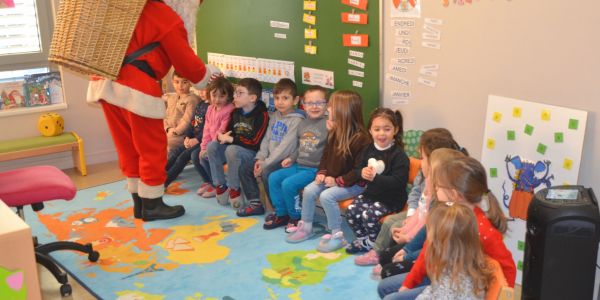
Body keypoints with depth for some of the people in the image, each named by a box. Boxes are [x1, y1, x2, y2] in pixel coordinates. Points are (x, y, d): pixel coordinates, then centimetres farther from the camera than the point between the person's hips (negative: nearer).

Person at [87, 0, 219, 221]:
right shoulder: (169, 19, -5)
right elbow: (187, 63, 1)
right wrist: (206, 74, 20)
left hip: (105, 83, 8)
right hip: (134, 88, -8)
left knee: (128, 148, 16)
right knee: (152, 148, 6)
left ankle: (139, 203, 26)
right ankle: (152, 206, 16)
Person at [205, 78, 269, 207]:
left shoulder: (262, 115, -16)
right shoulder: (236, 112, 7)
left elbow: (255, 142, -22)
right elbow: (228, 132, 14)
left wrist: (231, 139, -19)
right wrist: (222, 136, -12)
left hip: (253, 152, -7)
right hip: (235, 147, 8)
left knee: (232, 150, -34)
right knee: (212, 146, -12)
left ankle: (234, 189, -16)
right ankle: (220, 186, -6)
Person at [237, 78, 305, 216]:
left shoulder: (297, 120, -15)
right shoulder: (274, 116, 11)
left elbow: (285, 147, -21)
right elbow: (267, 139, 12)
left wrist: (265, 164, -19)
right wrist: (260, 158, -3)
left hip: (286, 160, -8)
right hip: (271, 158, 8)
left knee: (267, 172, -31)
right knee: (244, 167, 0)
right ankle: (255, 204, 10)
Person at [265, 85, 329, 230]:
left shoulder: (327, 125, -14)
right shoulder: (302, 124, 12)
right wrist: (292, 158, 10)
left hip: (315, 169, -8)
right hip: (299, 165, 8)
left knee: (288, 184, -22)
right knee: (274, 177, 0)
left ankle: (296, 217, 2)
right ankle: (281, 214, 11)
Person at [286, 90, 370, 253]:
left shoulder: (360, 138, -22)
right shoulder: (334, 133, 4)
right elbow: (326, 155, 15)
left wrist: (338, 181, -22)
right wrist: (322, 173, -1)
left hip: (353, 183, -8)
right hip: (331, 178, 8)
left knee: (326, 196, -27)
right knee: (309, 190, -7)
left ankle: (337, 235, -13)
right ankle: (306, 227, 11)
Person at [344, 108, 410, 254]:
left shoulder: (399, 155, -16)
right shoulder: (369, 150, 5)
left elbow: (398, 182, -24)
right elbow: (359, 168, 10)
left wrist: (375, 177, -32)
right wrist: (362, 172, -15)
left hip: (392, 199, -7)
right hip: (371, 193, 7)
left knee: (368, 215, -24)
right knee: (351, 211, -11)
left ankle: (373, 244, 3)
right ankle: (363, 240, 13)